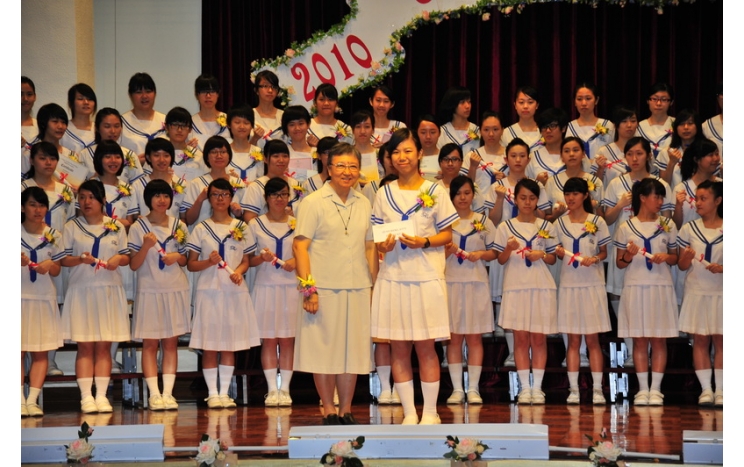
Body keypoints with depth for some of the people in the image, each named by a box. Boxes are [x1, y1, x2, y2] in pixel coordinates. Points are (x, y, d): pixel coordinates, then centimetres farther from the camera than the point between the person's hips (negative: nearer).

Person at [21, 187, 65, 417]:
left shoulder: (53, 235, 5)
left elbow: (57, 271, 8)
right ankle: (20, 400, 0)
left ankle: (33, 400, 4)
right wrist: (19, 262, -18)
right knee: (19, 350, -3)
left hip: (44, 298, 2)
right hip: (19, 297, -2)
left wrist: (50, 265, -14)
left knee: (41, 352, 1)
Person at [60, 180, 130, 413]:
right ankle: (86, 396, 2)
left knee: (104, 346, 3)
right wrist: (79, 259, -19)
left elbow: (127, 257, 10)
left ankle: (101, 395, 6)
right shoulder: (72, 227, 3)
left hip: (109, 291, 1)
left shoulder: (116, 227, 8)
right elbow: (63, 259, 0)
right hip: (81, 290, -1)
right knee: (85, 346, -1)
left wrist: (118, 258, -11)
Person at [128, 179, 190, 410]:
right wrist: (146, 246, -21)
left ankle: (168, 392, 6)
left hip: (176, 290, 2)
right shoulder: (137, 228, -1)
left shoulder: (179, 226, 7)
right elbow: (133, 264, -4)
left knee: (171, 342, 4)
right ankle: (154, 394, 1)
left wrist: (177, 257, -7)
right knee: (150, 343, -1)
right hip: (149, 290, -2)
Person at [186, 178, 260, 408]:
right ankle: (212, 393, 4)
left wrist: (239, 271, -10)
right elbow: (190, 264, 3)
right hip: (209, 290, -2)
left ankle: (224, 392, 10)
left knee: (230, 343, 3)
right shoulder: (201, 229, 4)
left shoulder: (241, 227, 8)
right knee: (209, 345, -2)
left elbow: (246, 260, 11)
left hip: (234, 291, 2)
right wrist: (208, 262, -15)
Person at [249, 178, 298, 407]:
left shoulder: (298, 223, 8)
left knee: (288, 339, 0)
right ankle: (272, 389, 3)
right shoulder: (255, 224, 6)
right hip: (266, 287, 0)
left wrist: (295, 262, -7)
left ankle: (285, 389, 5)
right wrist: (261, 258, -13)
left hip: (291, 287, 0)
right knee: (268, 339, -1)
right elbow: (248, 260, 6)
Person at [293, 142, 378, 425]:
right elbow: (300, 246, -6)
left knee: (353, 350, 7)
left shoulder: (363, 205, 13)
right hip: (324, 289, -4)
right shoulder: (314, 203, -2)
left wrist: (373, 285, 10)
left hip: (357, 289, 4)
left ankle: (346, 412, 15)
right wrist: (308, 288, -13)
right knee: (324, 349, 1)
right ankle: (329, 411, 10)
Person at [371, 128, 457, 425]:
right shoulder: (384, 194, 9)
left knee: (425, 347, -1)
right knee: (398, 349, 3)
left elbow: (447, 235, 3)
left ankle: (430, 412, 7)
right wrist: (383, 246, -10)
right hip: (393, 277, 3)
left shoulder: (434, 192, 2)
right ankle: (409, 412, 10)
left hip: (426, 277, -2)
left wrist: (425, 242, -15)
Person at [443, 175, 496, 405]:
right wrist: (448, 251, -12)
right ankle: (457, 388, 5)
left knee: (475, 336, 1)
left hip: (476, 283, 0)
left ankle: (473, 388, 5)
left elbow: (494, 252, 9)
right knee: (454, 337, 1)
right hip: (451, 281, 0)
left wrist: (481, 254, -10)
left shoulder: (483, 221, 8)